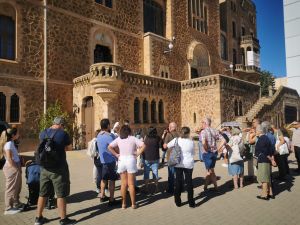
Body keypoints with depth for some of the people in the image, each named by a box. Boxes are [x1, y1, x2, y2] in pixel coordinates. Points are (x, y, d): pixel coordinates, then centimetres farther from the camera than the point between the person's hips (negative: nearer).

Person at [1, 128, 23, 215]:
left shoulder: (11, 142, 11)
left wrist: (18, 168, 11)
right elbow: (9, 158, -19)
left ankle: (16, 204, 32)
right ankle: (9, 208, 12)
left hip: (15, 167, 9)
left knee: (17, 187, 18)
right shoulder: (9, 143, -16)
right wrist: (15, 168, -15)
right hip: (11, 168, -9)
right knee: (11, 188, 1)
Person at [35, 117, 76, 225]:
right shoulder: (63, 134, -12)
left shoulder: (43, 133, 3)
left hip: (44, 167, 6)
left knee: (43, 193, 17)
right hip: (58, 168, -5)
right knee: (61, 194, 4)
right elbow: (69, 148, 1)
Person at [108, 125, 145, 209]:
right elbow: (143, 146, -12)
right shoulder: (133, 138, -2)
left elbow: (109, 147, -2)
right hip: (131, 160, -2)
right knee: (131, 184, 5)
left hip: (121, 160, 2)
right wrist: (137, 154, -6)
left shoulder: (118, 139, 4)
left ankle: (123, 203, 19)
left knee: (123, 183, 12)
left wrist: (116, 154, -1)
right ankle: (133, 204, 13)